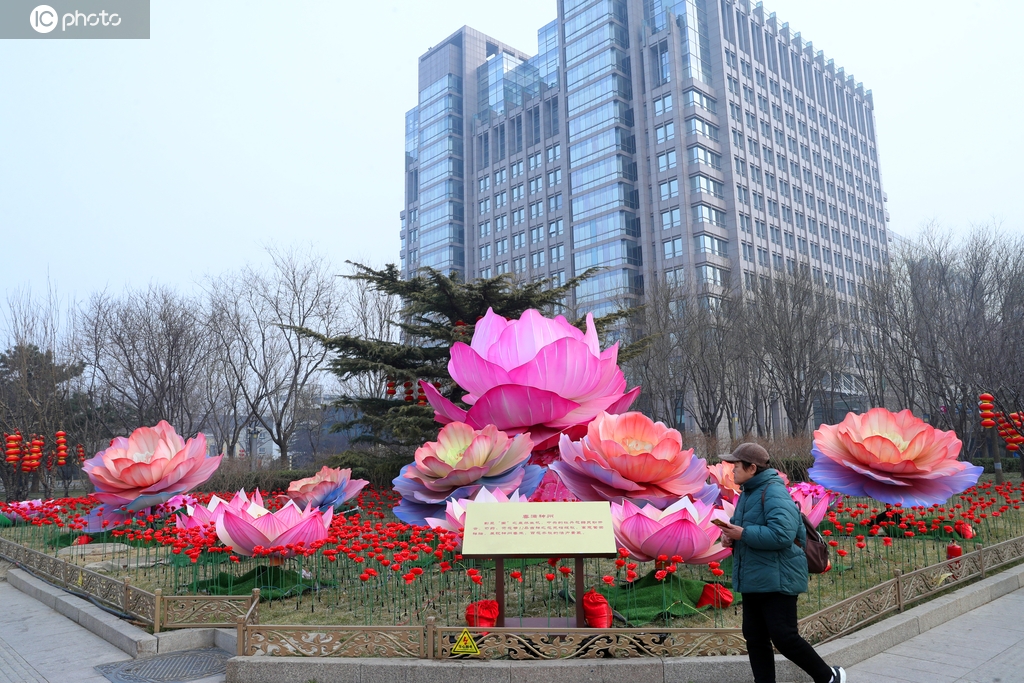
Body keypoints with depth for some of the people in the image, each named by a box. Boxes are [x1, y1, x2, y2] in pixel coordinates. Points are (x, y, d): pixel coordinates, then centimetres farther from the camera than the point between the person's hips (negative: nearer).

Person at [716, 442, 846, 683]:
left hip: (777, 579, -9)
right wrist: (731, 536, 1)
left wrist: (743, 534, -24)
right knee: (755, 637, 11)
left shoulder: (773, 492, -18)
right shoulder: (748, 493, 12)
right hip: (753, 579, 9)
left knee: (783, 636, -3)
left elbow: (782, 534, -30)